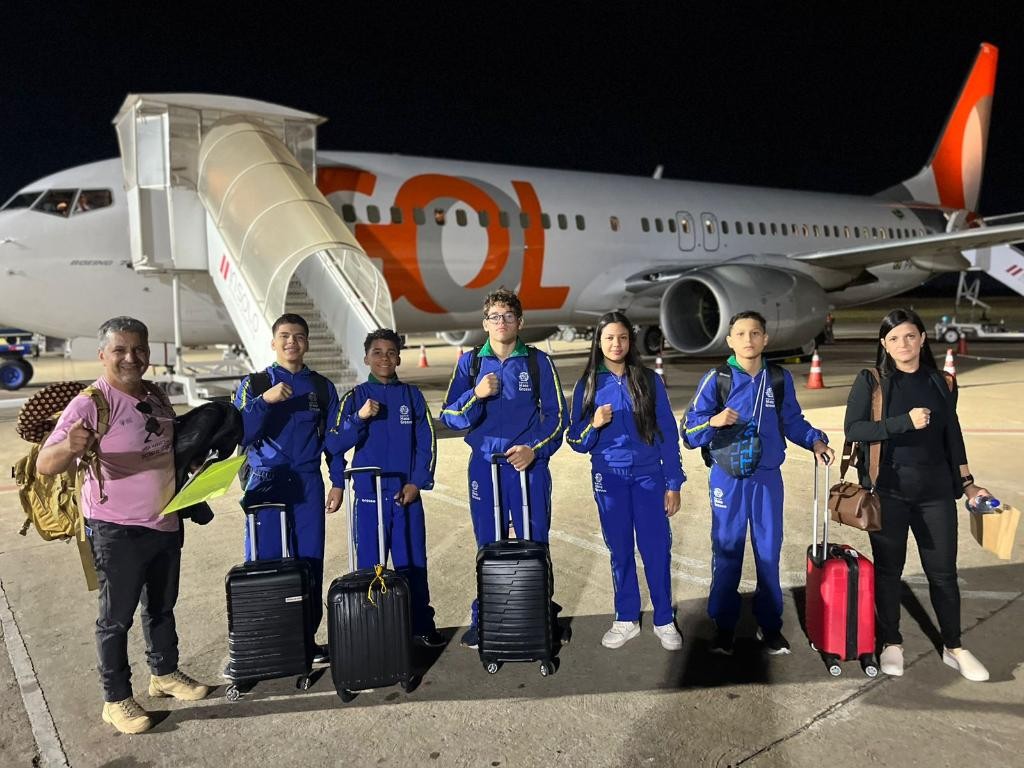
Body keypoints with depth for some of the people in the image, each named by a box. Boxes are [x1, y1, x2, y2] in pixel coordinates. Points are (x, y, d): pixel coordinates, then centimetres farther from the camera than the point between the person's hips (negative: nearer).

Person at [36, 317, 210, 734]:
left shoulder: (156, 395, 3)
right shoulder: (91, 403, -20)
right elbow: (45, 465, -29)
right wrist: (69, 447, -50)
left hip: (166, 523, 7)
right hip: (118, 531, -7)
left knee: (162, 606, 22)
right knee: (117, 617, 7)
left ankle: (165, 673, 40)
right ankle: (116, 699, 24)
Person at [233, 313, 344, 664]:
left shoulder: (322, 387, 9)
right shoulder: (254, 384, 4)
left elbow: (333, 438, 12)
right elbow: (238, 434, -7)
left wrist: (337, 482, 5)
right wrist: (264, 400, -19)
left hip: (308, 486, 2)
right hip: (265, 484, -1)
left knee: (310, 564, 3)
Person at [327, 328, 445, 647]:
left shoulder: (412, 395, 7)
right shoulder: (355, 398, 4)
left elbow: (427, 442, 4)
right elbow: (334, 445, -4)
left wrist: (417, 483, -6)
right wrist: (360, 417, -17)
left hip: (407, 494, 1)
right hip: (368, 495, 0)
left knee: (413, 563, 5)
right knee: (369, 566, 4)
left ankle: (422, 626, 17)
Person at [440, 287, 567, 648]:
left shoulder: (538, 361, 3)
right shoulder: (469, 362, 5)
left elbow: (556, 415, 3)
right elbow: (450, 417, 1)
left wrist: (535, 449, -12)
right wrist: (476, 396, -17)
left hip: (529, 464, -1)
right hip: (484, 466, 1)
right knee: (488, 547, 9)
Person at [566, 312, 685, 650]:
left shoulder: (650, 381, 0)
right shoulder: (587, 385, 2)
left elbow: (667, 434, 1)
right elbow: (577, 441, 4)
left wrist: (673, 483, -2)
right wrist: (594, 425, -18)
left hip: (649, 476, -1)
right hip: (609, 478, 1)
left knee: (656, 549, 0)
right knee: (620, 550, 10)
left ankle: (664, 621, 17)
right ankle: (626, 619, 24)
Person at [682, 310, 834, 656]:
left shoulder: (780, 379, 2)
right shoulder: (716, 379, -7)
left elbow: (792, 422, 14)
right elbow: (689, 430, -9)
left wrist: (815, 441, -2)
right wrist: (714, 421, -28)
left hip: (767, 478, 2)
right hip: (728, 479, -2)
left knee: (769, 552, 9)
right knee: (727, 553, 6)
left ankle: (770, 625, 24)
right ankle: (724, 626, 19)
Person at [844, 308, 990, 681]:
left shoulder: (942, 383, 6)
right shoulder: (871, 381, -4)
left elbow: (952, 436, 13)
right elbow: (854, 429, -14)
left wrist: (967, 483, 9)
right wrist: (905, 422, -22)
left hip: (936, 492, 3)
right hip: (888, 492, -2)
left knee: (943, 571, 8)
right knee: (888, 569, 8)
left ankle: (954, 648, 25)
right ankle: (891, 643, 24)